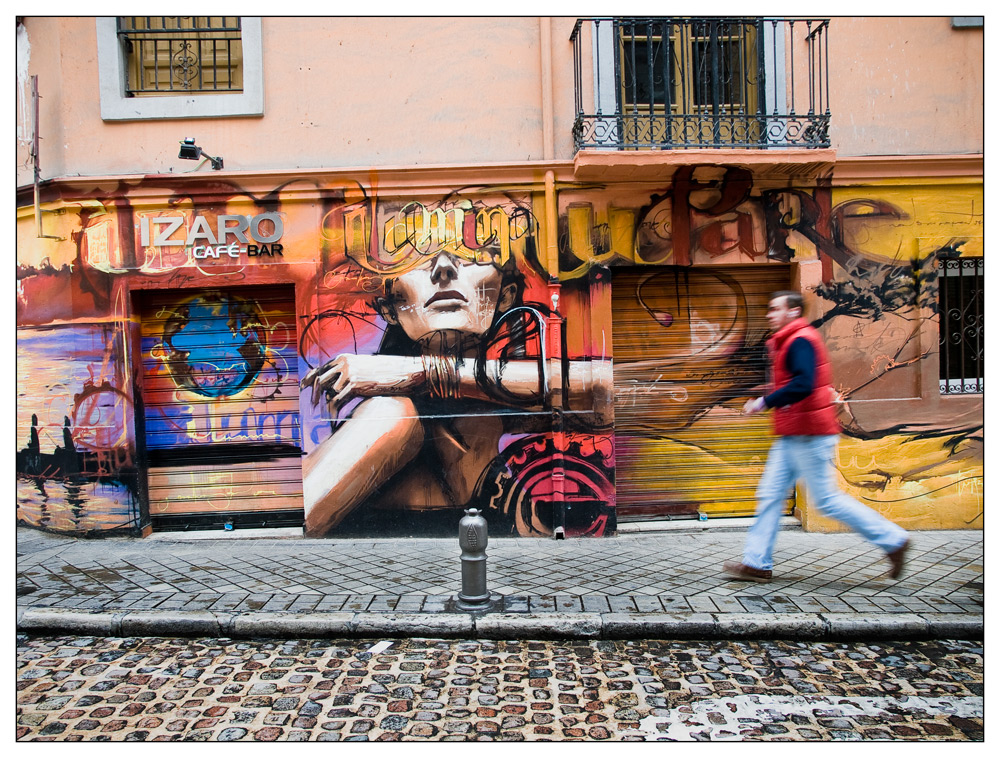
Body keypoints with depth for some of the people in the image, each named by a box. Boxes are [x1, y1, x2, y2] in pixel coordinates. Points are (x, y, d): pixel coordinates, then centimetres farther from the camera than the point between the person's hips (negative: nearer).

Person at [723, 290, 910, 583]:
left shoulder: (801, 340, -13)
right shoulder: (788, 342, 18)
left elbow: (802, 385, -26)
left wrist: (764, 402, -20)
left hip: (809, 435, -10)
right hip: (792, 437, 10)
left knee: (826, 499, -4)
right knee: (770, 494, 7)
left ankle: (893, 540, 11)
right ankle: (757, 563, 10)